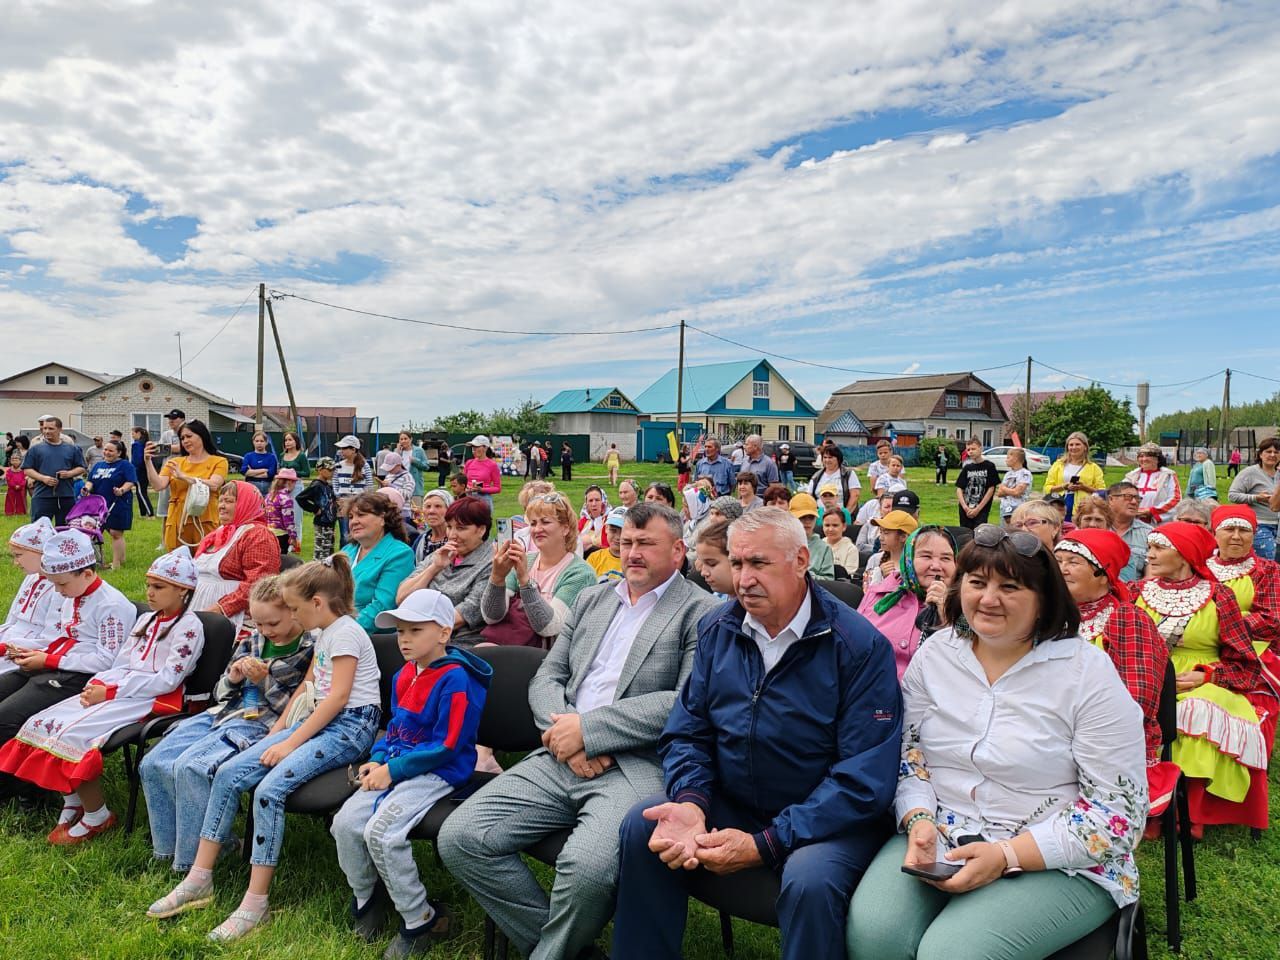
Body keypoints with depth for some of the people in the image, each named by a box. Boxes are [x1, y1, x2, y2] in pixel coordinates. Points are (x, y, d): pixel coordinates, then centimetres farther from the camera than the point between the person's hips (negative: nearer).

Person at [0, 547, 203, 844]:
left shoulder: (189, 626, -11)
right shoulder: (147, 620, 17)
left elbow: (167, 680, -17)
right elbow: (121, 663, 14)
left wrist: (110, 692, -16)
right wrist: (98, 683, -7)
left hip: (154, 699, -9)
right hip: (119, 689, 9)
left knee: (72, 734, -23)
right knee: (42, 724, -6)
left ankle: (97, 817, -6)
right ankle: (72, 804, 6)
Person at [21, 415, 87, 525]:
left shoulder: (72, 449, 9)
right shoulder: (36, 449, 6)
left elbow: (81, 468, 11)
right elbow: (27, 470, 3)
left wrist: (69, 473, -9)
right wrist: (43, 478, -13)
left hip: (67, 496, 1)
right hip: (42, 496, -1)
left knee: (64, 528, 9)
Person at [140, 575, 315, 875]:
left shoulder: (308, 650, -7)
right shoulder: (251, 641, 14)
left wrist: (264, 681, -16)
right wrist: (233, 678, -2)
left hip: (262, 724, -8)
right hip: (223, 714, 8)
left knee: (191, 767, -27)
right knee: (152, 764, -6)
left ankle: (192, 863, -11)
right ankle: (169, 848, 10)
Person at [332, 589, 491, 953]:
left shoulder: (455, 679, -18)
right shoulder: (404, 675, 9)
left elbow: (445, 747, -19)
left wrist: (393, 770, -17)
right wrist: (378, 759, 4)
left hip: (437, 773, -8)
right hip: (394, 766, 8)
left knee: (381, 831, -23)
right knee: (345, 822, -6)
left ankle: (423, 920, -3)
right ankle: (366, 897, 21)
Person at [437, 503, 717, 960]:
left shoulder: (700, 612, -1)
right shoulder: (591, 599, 19)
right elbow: (545, 679, 15)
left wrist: (587, 728, -14)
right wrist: (565, 733, -7)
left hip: (638, 765, -6)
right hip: (560, 760, 6)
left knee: (587, 866, -33)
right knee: (458, 837, -9)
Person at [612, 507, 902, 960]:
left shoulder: (860, 646, -17)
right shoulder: (718, 629, -1)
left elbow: (865, 778, -19)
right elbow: (687, 732, 2)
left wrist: (765, 844, -23)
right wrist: (690, 803, -19)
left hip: (827, 817, -4)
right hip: (730, 801, 4)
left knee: (810, 880, -33)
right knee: (641, 826, -15)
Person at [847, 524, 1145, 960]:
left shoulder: (1089, 673, -9)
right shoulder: (935, 653, 3)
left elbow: (1118, 810, -10)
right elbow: (908, 754, 8)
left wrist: (1006, 856, -18)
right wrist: (920, 822, -12)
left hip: (1057, 862, -3)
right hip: (938, 841, 3)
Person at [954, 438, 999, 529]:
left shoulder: (989, 466, -1)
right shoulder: (967, 468, 9)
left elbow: (991, 489, -4)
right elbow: (959, 488, 6)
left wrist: (978, 509, -8)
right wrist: (965, 507, -8)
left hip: (982, 510, -4)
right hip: (965, 510, 4)